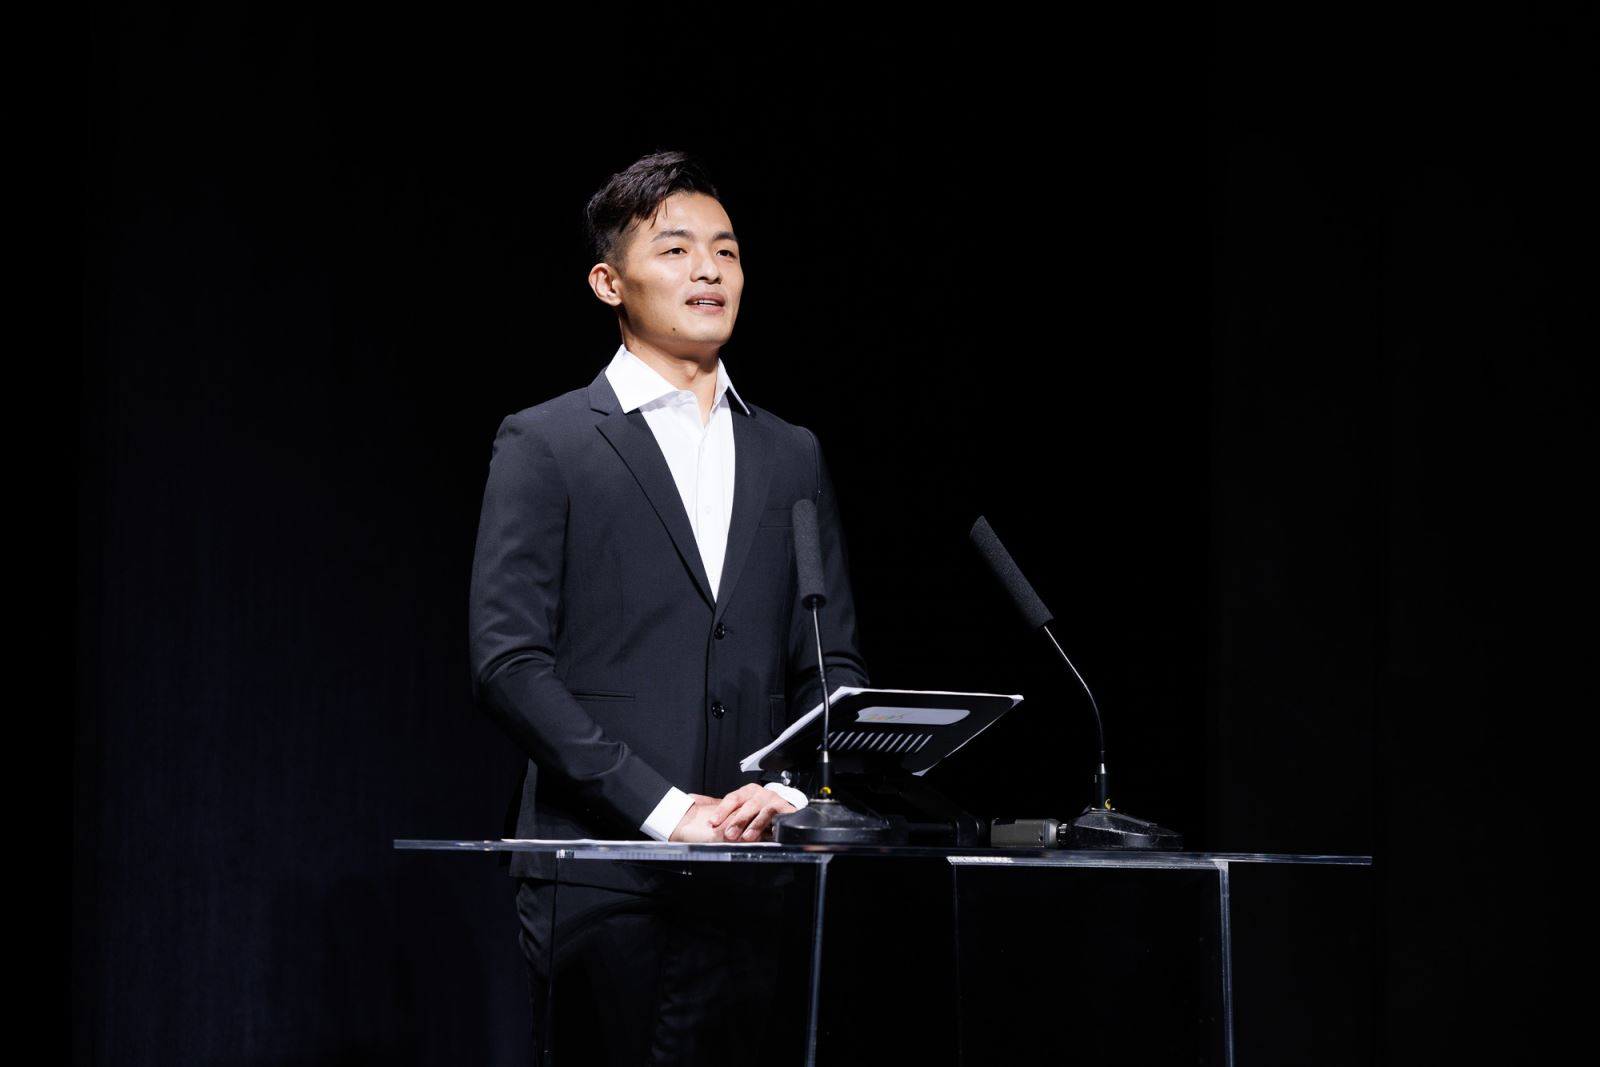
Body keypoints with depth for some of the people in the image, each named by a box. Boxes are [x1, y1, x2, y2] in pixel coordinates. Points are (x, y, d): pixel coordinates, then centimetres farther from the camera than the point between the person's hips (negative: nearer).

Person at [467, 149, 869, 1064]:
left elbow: (835, 663, 14)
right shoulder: (545, 445, 2)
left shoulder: (793, 457, 17)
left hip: (750, 879, 4)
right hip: (602, 878, -4)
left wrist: (788, 790, -6)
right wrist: (663, 807, -13)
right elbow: (509, 664, -6)